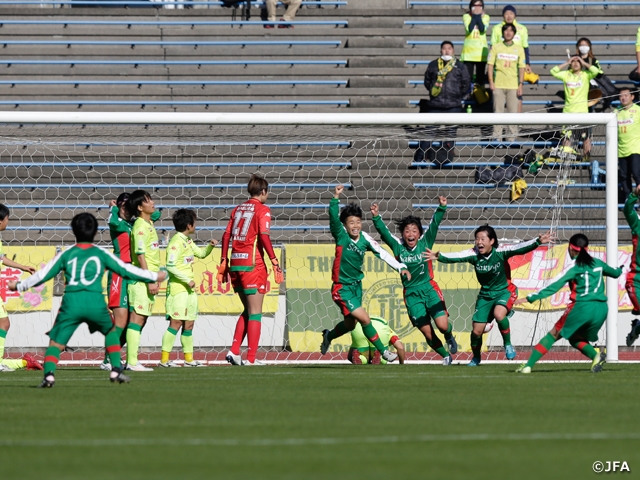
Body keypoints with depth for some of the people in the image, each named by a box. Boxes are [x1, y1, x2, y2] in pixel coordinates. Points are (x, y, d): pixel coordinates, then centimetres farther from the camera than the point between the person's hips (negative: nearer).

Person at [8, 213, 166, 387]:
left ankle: (49, 374, -21)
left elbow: (42, 275, 15)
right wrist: (154, 276, 26)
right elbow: (125, 270, 15)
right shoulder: (101, 254, 11)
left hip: (71, 303, 0)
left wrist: (19, 286, 29)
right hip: (95, 304, 1)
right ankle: (116, 370, 19)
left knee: (56, 343, 4)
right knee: (111, 331, 27)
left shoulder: (66, 254, 12)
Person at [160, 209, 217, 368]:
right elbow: (170, 266, -19)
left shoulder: (188, 242, 15)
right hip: (178, 288, -9)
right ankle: (164, 359, -10)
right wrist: (188, 280, -18)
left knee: (189, 323, 10)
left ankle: (188, 359, 16)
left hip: (189, 289, 9)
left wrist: (210, 246, 10)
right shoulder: (176, 242, -13)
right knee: (176, 323, -11)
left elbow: (201, 254, 31)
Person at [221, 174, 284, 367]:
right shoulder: (262, 210, -4)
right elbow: (264, 237, -16)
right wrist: (275, 262, -16)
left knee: (247, 311, 18)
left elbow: (227, 235, 11)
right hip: (253, 264, -6)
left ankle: (234, 351, 8)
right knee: (255, 313, -1)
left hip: (235, 264, 6)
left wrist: (224, 262, 15)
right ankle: (251, 359, -3)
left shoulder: (238, 209, 14)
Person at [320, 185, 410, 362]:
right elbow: (334, 219, -33)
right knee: (365, 319, -14)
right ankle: (383, 350, 2)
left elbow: (382, 253, -1)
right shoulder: (341, 235, -17)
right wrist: (335, 198, -46)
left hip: (357, 286, 6)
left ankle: (329, 336, 48)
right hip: (342, 288, -6)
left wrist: (401, 267, -10)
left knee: (350, 324, 19)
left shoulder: (365, 239, -6)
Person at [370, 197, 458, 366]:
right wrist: (376, 217, -24)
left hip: (429, 289, -1)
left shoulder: (425, 243, -1)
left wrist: (441, 208, -24)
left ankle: (449, 337, 22)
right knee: (427, 333, -1)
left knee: (443, 326, -14)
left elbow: (434, 225, -11)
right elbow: (383, 232, -8)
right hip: (411, 294, 1)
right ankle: (445, 356, 22)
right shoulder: (398, 246, 0)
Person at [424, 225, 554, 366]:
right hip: (485, 295, 3)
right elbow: (456, 257, -27)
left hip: (505, 291, -3)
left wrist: (538, 242, -46)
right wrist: (439, 257, -45)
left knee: (499, 314, -34)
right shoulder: (474, 254, -15)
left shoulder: (500, 252, -20)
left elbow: (520, 248, -31)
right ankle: (476, 358, 32)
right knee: (477, 331, 2)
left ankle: (508, 345, -8)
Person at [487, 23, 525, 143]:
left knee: (513, 111, -1)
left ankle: (513, 136, 4)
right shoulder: (496, 47, 6)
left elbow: (521, 68, 8)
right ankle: (497, 136, 3)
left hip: (513, 86, 1)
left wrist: (520, 85, 2)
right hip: (498, 85, -1)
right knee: (498, 111, -1)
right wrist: (491, 82, -4)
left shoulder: (519, 49, 8)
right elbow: (490, 64, 4)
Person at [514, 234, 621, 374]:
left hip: (582, 307, -5)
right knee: (575, 338, 21)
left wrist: (529, 298, -7)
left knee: (554, 334, 6)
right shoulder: (598, 263, 14)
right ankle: (596, 355, -9)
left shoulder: (574, 267, -1)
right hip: (601, 309, 5)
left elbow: (554, 286, -8)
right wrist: (620, 270, 60)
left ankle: (528, 365, 0)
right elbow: (615, 273, 34)